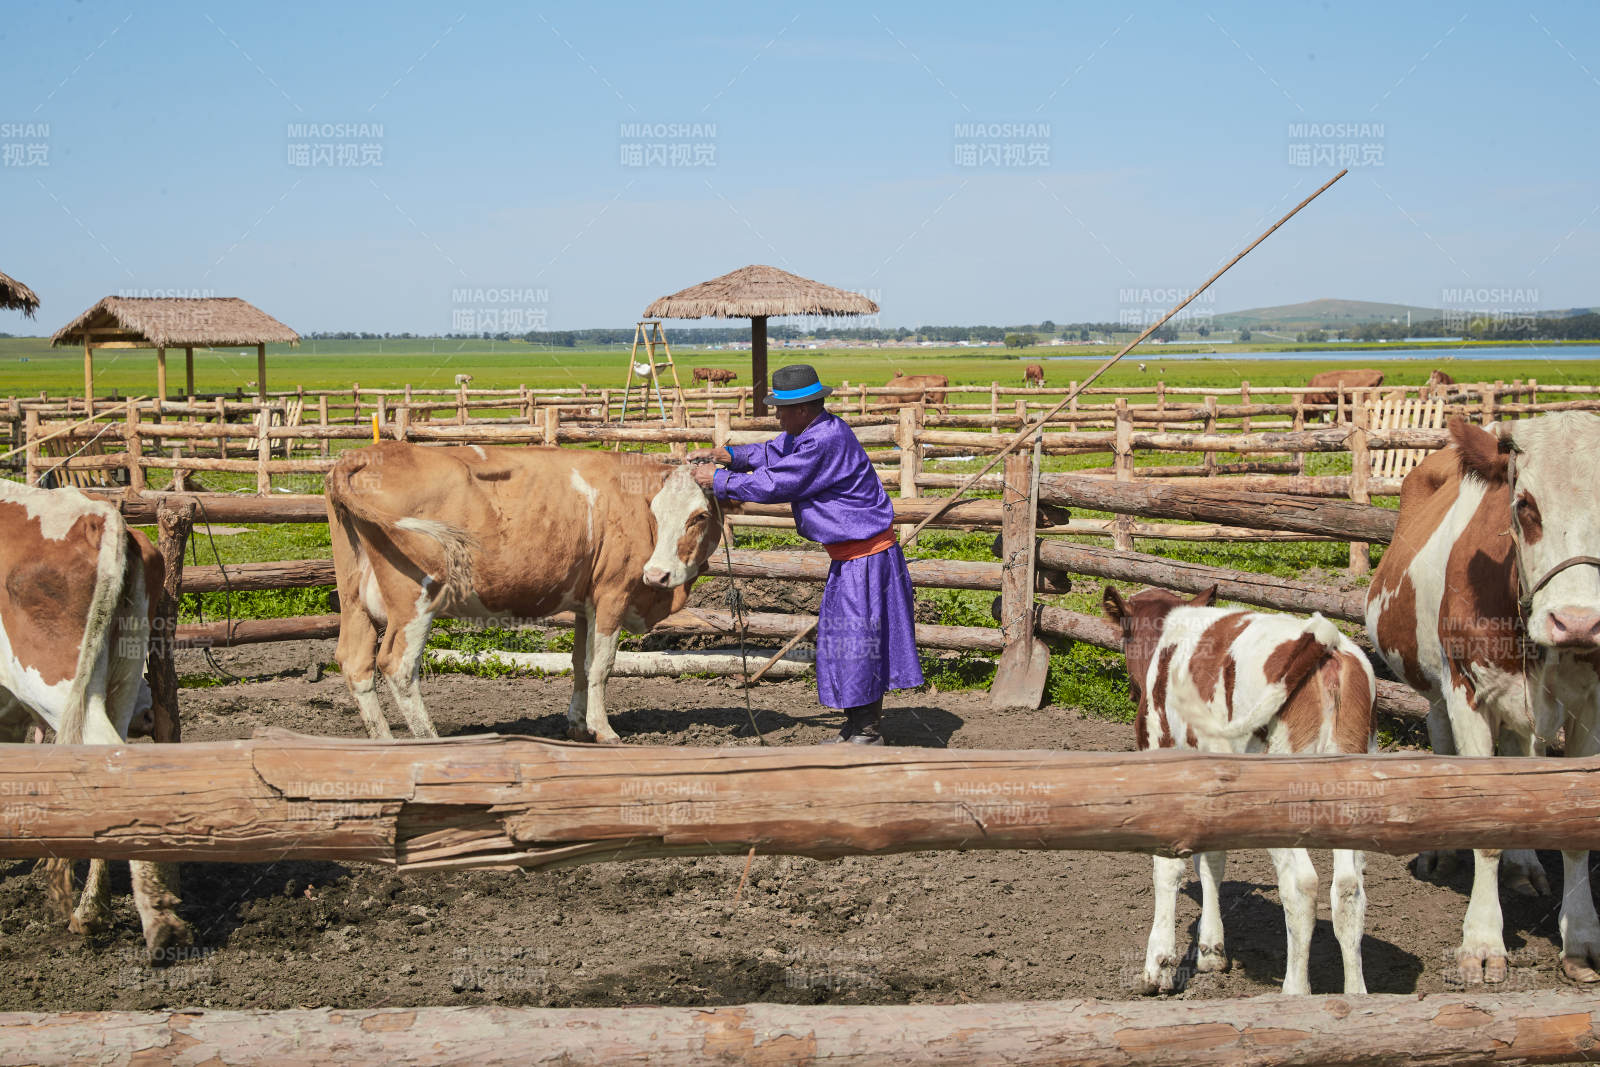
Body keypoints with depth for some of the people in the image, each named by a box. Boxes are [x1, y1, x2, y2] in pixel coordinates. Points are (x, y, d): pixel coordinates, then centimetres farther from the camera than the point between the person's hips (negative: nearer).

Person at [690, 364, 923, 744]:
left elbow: (773, 485, -21)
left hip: (868, 555, -11)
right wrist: (726, 455, 7)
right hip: (848, 555, 11)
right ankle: (855, 727, 23)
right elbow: (772, 453, 22)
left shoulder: (825, 442, -24)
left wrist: (717, 480, -11)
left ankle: (869, 734, 3)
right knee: (840, 638, 15)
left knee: (858, 640, -5)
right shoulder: (810, 431, 8)